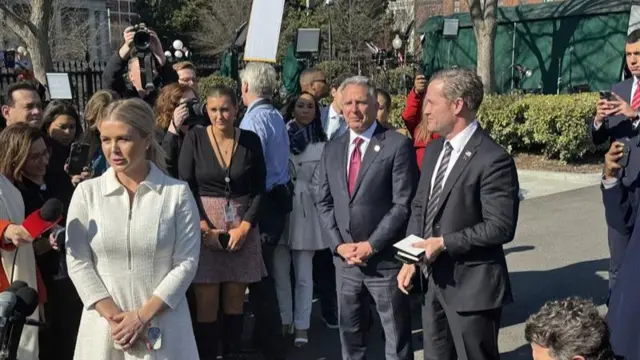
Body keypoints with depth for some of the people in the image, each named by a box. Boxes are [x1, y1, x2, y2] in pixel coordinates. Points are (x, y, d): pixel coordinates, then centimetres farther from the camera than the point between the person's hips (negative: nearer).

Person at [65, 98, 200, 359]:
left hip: (163, 326, -1)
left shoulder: (177, 192, -5)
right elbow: (77, 261, -2)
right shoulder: (87, 192, -1)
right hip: (104, 325, 1)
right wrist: (114, 317, -10)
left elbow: (186, 262, -7)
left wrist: (142, 316, -12)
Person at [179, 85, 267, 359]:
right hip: (204, 226, -1)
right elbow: (185, 187, -4)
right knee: (206, 303, -2)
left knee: (235, 301, 7)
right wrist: (203, 226, -14)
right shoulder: (195, 138, -1)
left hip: (242, 228, 2)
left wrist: (245, 226, -8)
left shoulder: (250, 140, 2)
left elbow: (259, 189, 3)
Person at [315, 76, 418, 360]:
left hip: (385, 260, -5)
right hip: (345, 260, 5)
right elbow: (324, 202, 9)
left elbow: (403, 204, -12)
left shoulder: (397, 145, -7)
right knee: (350, 335, 17)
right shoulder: (332, 149, 10)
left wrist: (371, 245, -15)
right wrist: (339, 245, -5)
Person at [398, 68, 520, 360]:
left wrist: (444, 243, -20)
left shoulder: (493, 159, -18)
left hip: (471, 286, -8)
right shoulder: (434, 150, 8)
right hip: (431, 279, 8)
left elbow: (501, 227, -21)